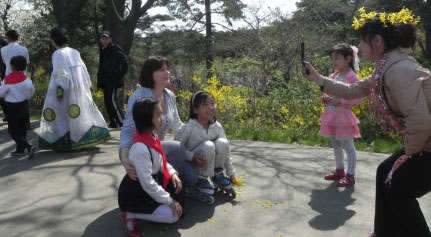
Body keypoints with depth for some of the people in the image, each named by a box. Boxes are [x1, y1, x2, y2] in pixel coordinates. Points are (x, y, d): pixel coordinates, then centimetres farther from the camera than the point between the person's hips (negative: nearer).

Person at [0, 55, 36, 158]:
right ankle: (20, 149, 22)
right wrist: (27, 96, 4)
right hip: (24, 105, 5)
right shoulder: (25, 78, -7)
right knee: (22, 129, 15)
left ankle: (29, 146, -16)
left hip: (12, 107, -5)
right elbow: (31, 88, -14)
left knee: (13, 130, 1)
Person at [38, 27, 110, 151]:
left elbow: (61, 74, -17)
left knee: (62, 114, 1)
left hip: (66, 89, -6)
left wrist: (59, 92, -17)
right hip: (79, 89, 7)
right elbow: (84, 71, 12)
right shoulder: (75, 52, 9)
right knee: (84, 110, 14)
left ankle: (64, 142, 2)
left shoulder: (58, 54, -10)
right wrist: (86, 86, 18)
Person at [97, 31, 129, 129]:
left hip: (113, 80, -8)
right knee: (107, 101, 7)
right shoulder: (102, 51, 18)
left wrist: (120, 75, -12)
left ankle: (122, 122, -13)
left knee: (111, 101, -16)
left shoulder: (115, 49, -4)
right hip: (105, 81, 8)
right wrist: (100, 78, 15)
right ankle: (113, 123, 14)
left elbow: (125, 62, -9)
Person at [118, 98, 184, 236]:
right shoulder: (140, 148, -32)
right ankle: (131, 214, -4)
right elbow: (147, 183, -28)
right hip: (135, 195, -9)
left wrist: (173, 173, -6)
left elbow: (162, 161, 13)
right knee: (173, 215, -13)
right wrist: (169, 201, -21)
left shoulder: (153, 137, -3)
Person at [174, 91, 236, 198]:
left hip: (209, 164, 5)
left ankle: (217, 175, 1)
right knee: (208, 146, -33)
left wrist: (231, 173, 0)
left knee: (222, 143, -23)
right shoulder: (189, 128, -24)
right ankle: (201, 180, -11)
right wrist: (192, 156, -31)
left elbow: (226, 150, -2)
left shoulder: (217, 127, -10)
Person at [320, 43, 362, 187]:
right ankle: (339, 171, 31)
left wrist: (340, 101, -23)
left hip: (343, 115, -8)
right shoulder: (333, 76, 9)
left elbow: (358, 98, -15)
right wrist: (325, 99, -3)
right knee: (336, 145, 17)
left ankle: (350, 176, 6)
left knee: (348, 146, -1)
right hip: (331, 116, 8)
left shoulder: (352, 77, -12)